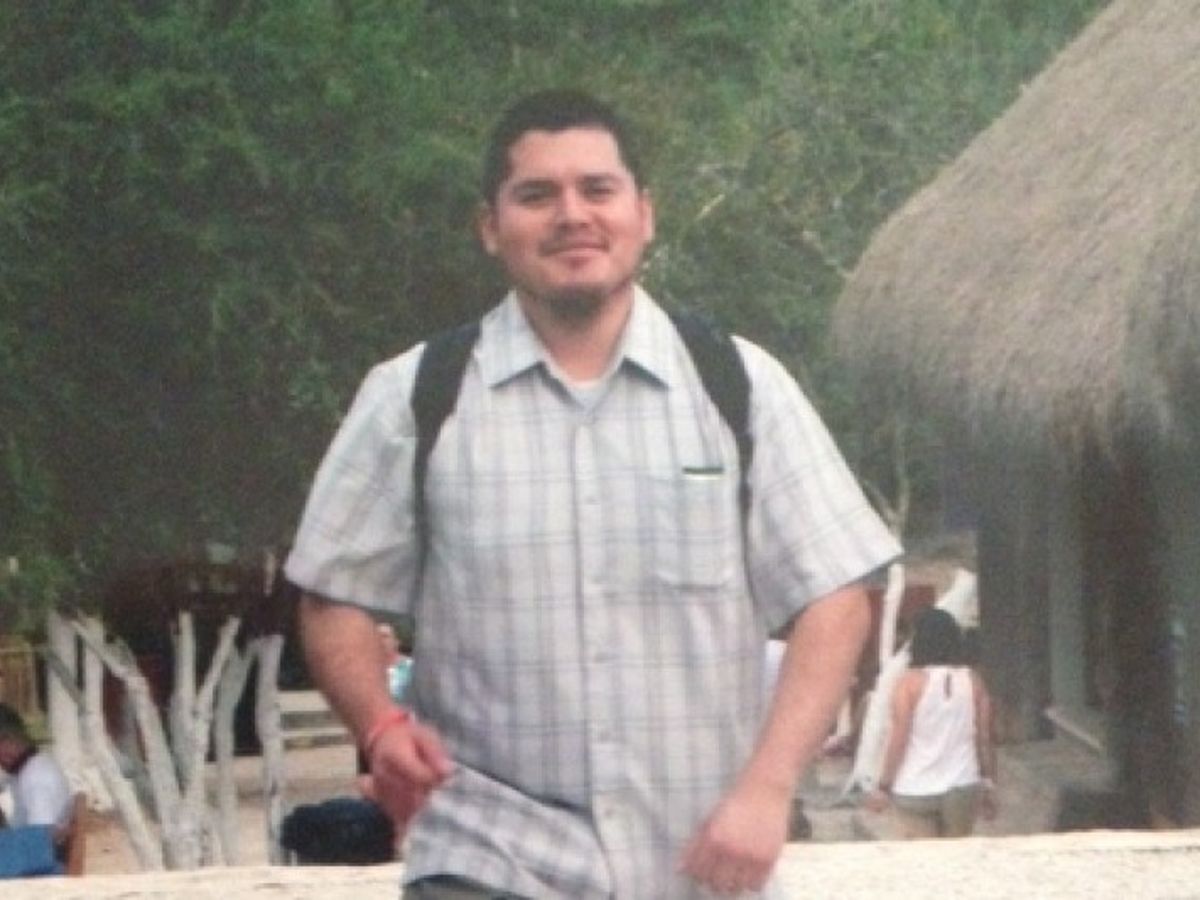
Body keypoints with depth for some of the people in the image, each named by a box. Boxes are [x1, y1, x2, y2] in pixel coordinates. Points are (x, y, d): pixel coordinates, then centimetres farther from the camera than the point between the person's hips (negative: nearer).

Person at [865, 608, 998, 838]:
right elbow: (985, 738, 3)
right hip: (963, 786, 3)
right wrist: (989, 784, 12)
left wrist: (883, 786, -2)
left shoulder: (911, 682, -8)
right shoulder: (973, 681, 0)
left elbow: (898, 739, -9)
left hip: (916, 790, -2)